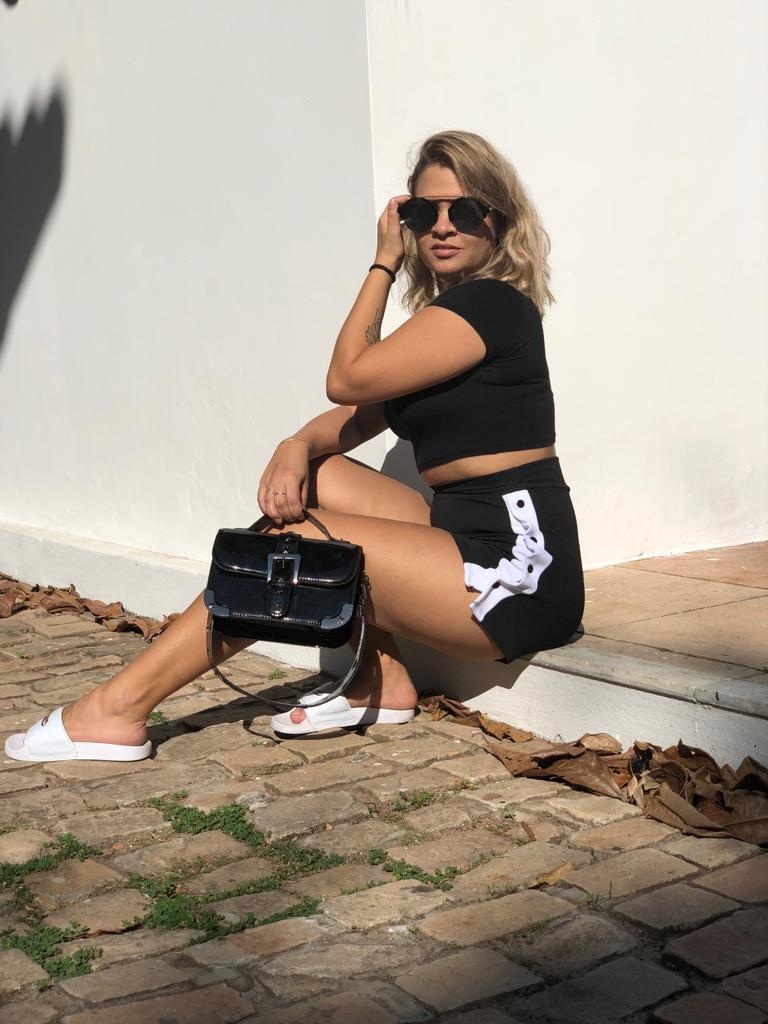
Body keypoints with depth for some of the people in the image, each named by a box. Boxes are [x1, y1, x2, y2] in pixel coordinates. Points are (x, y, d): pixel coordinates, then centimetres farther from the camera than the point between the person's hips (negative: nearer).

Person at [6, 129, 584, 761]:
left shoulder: (490, 303, -13)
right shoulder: (451, 310, 17)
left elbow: (348, 378, -13)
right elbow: (359, 416, 11)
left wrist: (385, 263, -2)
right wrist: (299, 446, -11)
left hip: (514, 574, -9)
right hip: (470, 535, 9)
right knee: (314, 477, 5)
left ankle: (118, 711, -4)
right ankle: (381, 680, 3)